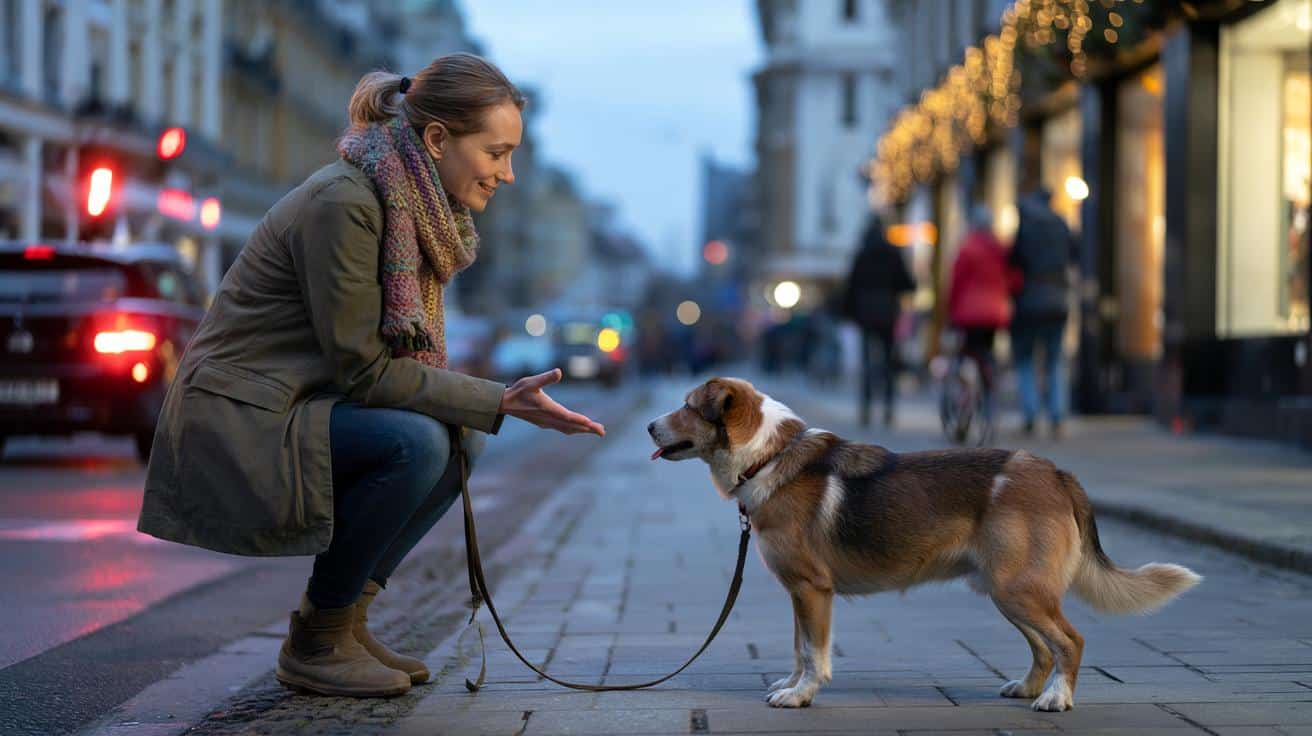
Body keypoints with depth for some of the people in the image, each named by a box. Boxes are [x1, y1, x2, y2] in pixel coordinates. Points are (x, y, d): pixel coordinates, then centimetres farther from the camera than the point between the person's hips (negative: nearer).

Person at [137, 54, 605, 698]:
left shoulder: (419, 210, 6)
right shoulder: (344, 203, -22)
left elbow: (403, 354, 10)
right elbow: (361, 367, -22)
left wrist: (497, 403, -7)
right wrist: (499, 403, -21)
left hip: (297, 403, 10)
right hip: (235, 421, -10)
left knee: (461, 441, 1)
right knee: (414, 444, -26)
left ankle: (346, 620, 6)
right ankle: (314, 643, -10)